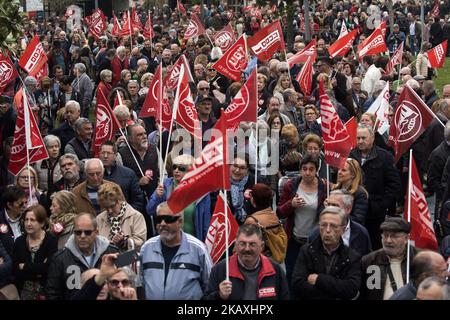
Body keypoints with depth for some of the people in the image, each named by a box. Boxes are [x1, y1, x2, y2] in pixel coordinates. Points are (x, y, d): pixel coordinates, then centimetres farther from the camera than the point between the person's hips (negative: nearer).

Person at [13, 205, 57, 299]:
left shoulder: (51, 240, -10)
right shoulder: (19, 241, 1)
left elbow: (48, 267, -22)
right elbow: (16, 271, -6)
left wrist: (24, 267, -12)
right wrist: (38, 271, -16)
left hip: (45, 291, -3)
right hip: (24, 291, 3)